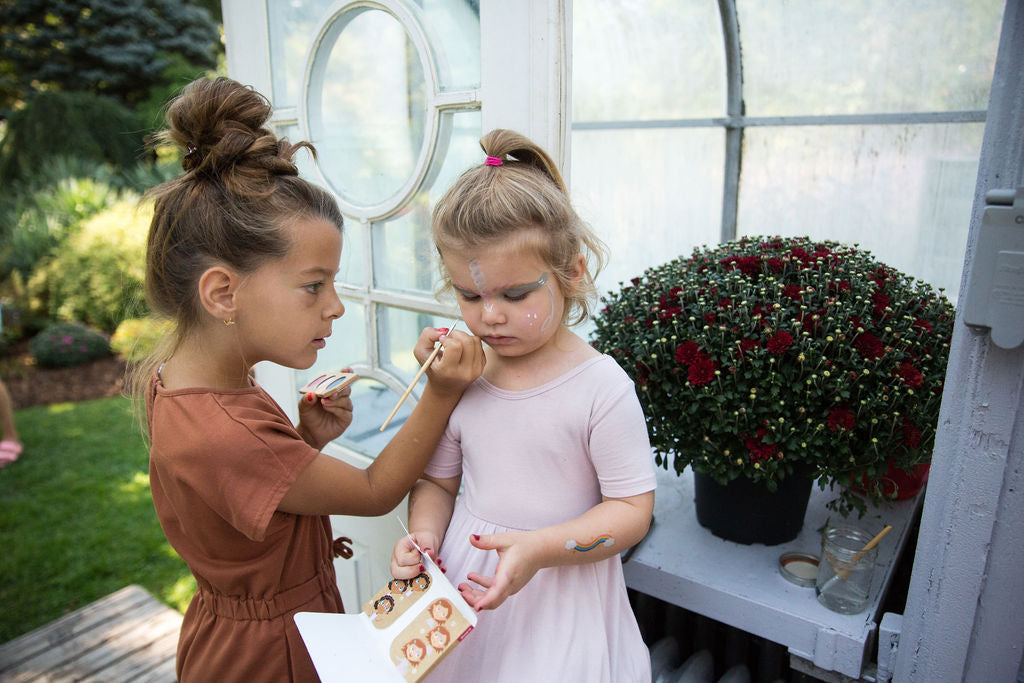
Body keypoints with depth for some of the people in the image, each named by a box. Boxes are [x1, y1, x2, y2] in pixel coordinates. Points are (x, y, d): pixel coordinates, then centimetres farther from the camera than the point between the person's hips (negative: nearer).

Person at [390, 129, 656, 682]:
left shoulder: (601, 387, -18)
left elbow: (632, 509, -15)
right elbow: (437, 480, 7)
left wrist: (539, 548, -26)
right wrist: (423, 534, -13)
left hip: (561, 592, -3)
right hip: (465, 583, 4)